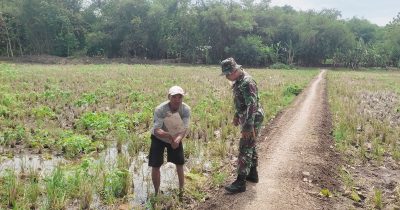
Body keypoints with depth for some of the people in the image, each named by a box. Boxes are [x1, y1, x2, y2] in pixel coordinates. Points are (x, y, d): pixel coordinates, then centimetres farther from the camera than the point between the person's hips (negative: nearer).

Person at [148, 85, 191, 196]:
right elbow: (156, 130, -38)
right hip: (159, 138, -2)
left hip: (176, 138, 2)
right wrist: (167, 134, -59)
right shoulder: (160, 109, -33)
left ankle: (181, 189, 27)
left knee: (180, 163, 6)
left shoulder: (186, 109, -26)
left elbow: (184, 129, -34)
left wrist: (178, 139, -55)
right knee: (155, 165, -3)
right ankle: (156, 192, 17)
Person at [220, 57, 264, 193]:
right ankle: (253, 174, 33)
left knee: (245, 149, -7)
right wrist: (236, 116, 24)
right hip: (247, 119, 10)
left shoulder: (247, 83, -24)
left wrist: (247, 127, -27)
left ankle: (240, 182, -2)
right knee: (250, 146, 19)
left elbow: (252, 106, -27)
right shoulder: (239, 81, 7)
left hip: (252, 120, -10)